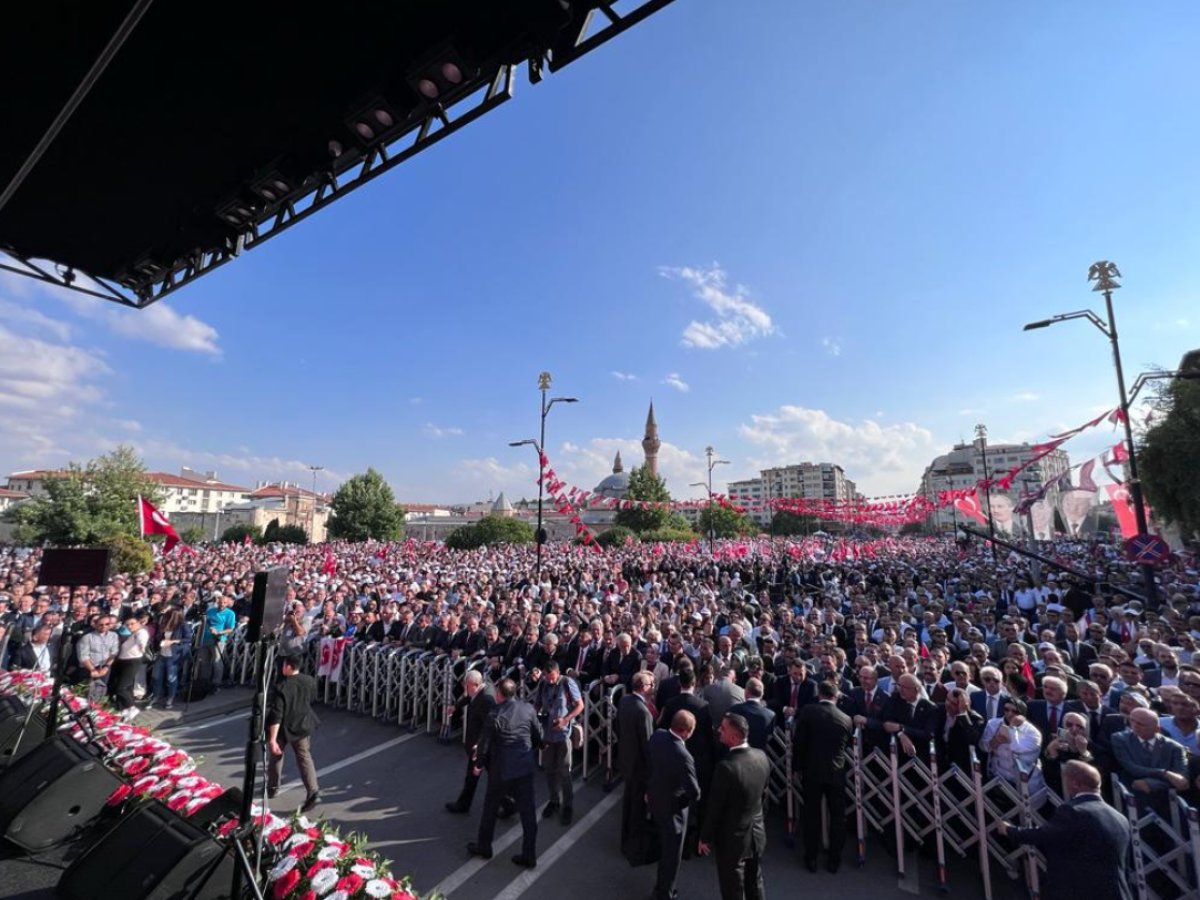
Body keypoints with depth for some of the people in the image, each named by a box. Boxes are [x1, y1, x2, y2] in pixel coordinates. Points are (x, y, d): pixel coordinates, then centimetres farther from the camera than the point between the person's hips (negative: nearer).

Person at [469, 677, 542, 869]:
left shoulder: (495, 715, -19)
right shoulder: (528, 709, -8)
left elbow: (485, 743, -10)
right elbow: (538, 735, 2)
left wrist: (479, 764, 8)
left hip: (502, 768, -3)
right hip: (525, 765, 3)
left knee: (491, 808, 21)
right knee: (528, 811, 13)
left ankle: (483, 846, 39)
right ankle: (529, 856, 21)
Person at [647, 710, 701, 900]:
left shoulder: (656, 735, -16)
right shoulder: (684, 757, -38)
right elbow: (695, 794, -28)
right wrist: (689, 801, -4)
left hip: (655, 800, 8)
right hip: (672, 808, -7)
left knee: (663, 848, 35)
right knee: (671, 855, 18)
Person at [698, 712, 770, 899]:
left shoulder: (726, 767, -34)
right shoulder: (762, 757, -13)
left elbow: (714, 807, -22)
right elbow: (763, 792, 4)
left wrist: (705, 838, -7)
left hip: (733, 838, -6)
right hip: (756, 833, 6)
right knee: (755, 884, 27)